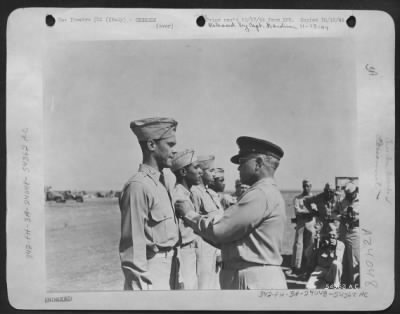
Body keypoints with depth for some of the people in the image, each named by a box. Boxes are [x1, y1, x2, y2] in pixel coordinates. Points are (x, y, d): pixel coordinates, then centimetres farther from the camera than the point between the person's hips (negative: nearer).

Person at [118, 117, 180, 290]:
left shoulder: (166, 180, 7)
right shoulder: (138, 186, -19)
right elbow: (133, 246, -19)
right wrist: (141, 287, -18)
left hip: (170, 269, 8)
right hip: (151, 273, -8)